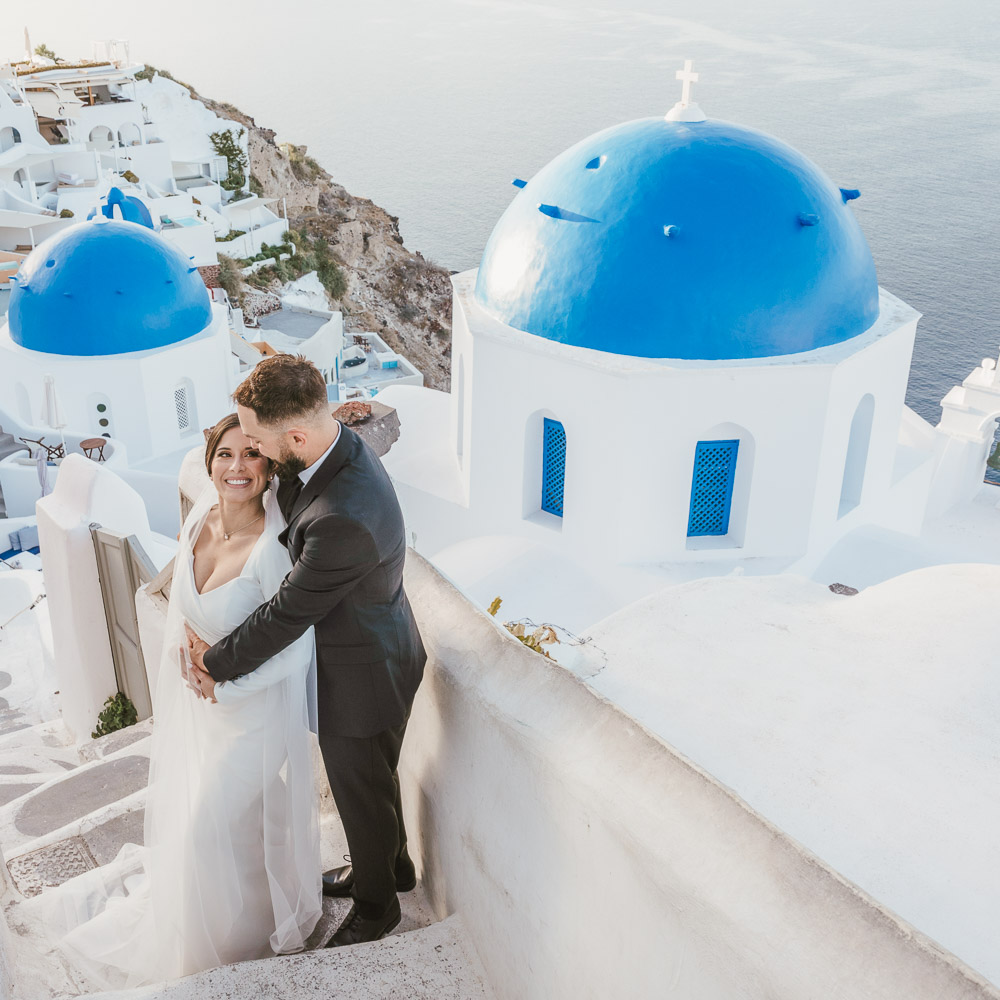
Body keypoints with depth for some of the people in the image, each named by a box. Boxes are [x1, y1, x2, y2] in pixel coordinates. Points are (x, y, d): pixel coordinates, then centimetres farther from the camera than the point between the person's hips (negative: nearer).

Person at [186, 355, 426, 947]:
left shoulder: (343, 519, -41)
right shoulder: (342, 444, -10)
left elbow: (289, 614, -28)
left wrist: (217, 661, -11)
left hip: (362, 677, -9)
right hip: (373, 652, 9)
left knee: (361, 788, 17)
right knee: (372, 776, 30)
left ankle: (376, 903, 45)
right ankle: (392, 866, 56)